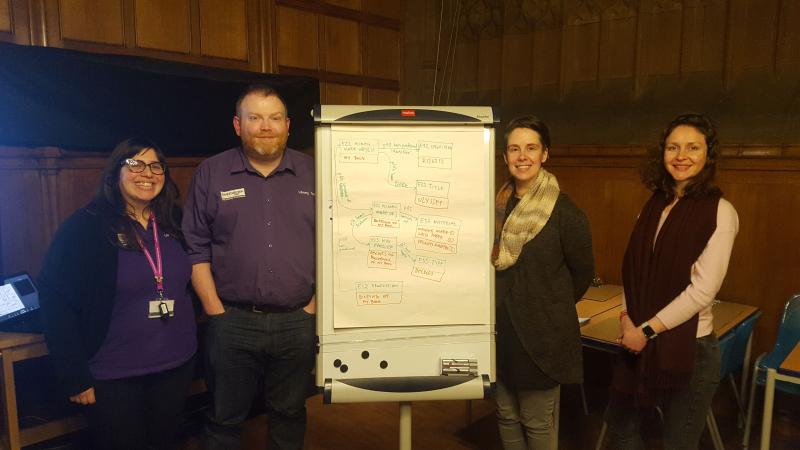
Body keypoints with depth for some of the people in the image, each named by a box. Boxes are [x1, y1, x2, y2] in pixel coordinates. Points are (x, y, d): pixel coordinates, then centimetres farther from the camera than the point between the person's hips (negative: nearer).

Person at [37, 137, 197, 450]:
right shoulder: (85, 227, -12)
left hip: (177, 365, 5)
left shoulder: (175, 223, 3)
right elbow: (55, 301, -13)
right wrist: (75, 377, -13)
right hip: (113, 376, -4)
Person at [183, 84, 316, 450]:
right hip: (232, 321, -1)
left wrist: (315, 304, -2)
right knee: (224, 420, 13)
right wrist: (216, 310, -5)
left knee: (289, 415, 17)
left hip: (297, 321, 1)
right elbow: (196, 249, 1)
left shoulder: (313, 172, 4)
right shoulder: (211, 173, 1)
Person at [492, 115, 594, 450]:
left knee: (537, 422, 10)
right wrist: (506, 302, 6)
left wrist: (550, 307, 7)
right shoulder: (499, 205, 3)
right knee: (506, 416, 19)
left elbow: (583, 272, -3)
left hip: (542, 334, -5)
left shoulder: (564, 211, -13)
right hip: (502, 330, 5)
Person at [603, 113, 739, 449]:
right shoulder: (655, 205, 7)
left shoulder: (720, 211, -12)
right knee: (619, 422, 20)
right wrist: (627, 317, -5)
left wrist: (647, 330, -16)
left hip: (688, 346, -6)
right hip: (640, 340, 6)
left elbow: (703, 289, -18)